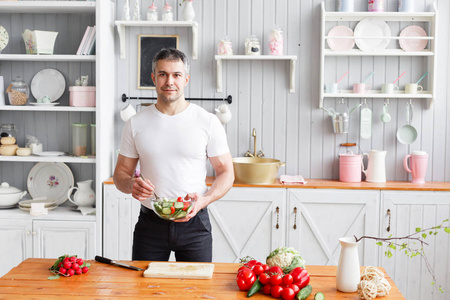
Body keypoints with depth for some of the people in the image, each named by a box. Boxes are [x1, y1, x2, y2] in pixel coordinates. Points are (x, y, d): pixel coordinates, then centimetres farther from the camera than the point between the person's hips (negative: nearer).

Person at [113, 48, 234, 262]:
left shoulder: (208, 122, -2)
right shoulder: (136, 124, 3)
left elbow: (226, 173, 1)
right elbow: (121, 174, 8)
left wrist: (204, 200, -17)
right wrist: (131, 185, -15)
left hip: (194, 223, -1)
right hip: (150, 223, 1)